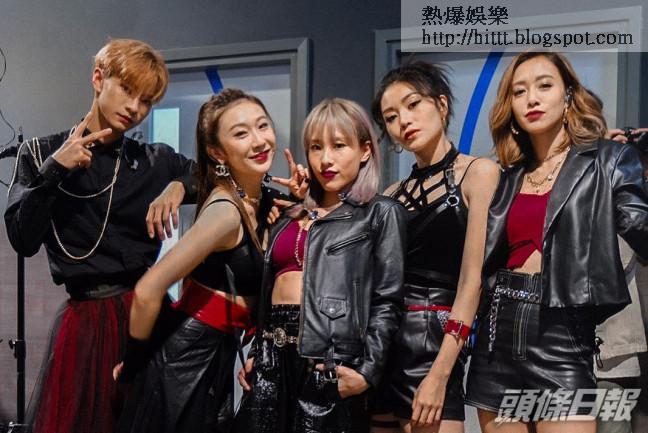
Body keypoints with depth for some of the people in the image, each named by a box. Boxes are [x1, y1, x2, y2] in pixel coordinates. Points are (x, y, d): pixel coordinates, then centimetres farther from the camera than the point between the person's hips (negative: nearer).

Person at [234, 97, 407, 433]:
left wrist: (367, 371, -13)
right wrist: (255, 354, 13)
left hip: (330, 358, -5)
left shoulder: (381, 213, 4)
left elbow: (386, 302, -4)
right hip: (273, 357, 5)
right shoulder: (291, 216, 20)